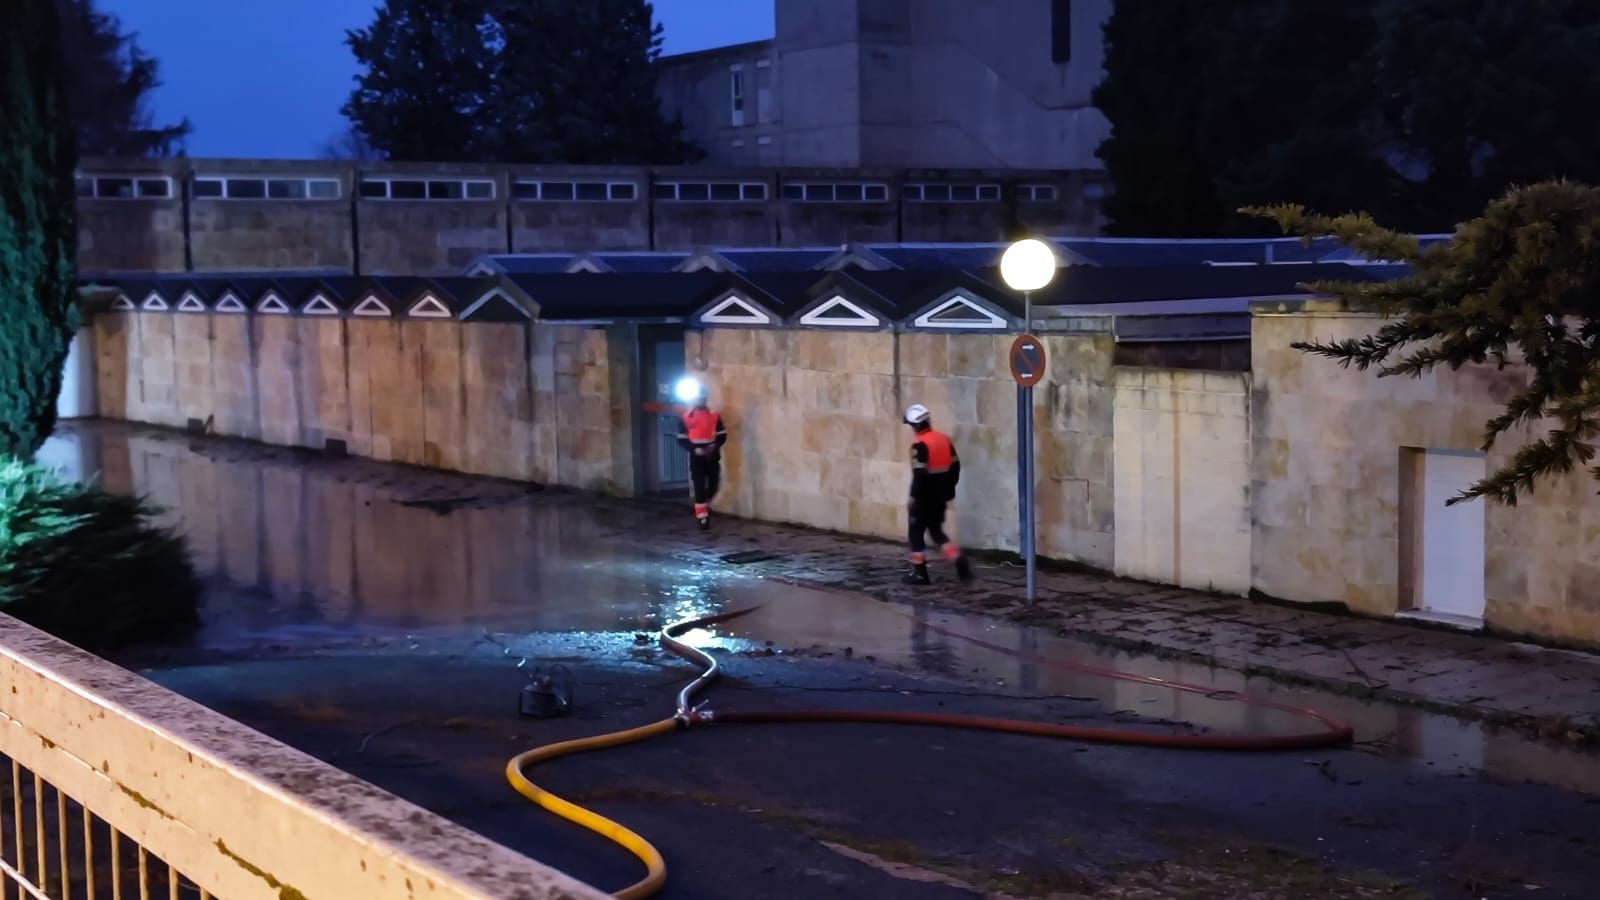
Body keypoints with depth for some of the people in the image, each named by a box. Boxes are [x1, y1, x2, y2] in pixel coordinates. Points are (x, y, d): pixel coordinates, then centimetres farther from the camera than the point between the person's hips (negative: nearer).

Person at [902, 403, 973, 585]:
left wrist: (913, 497, -13)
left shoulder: (920, 445, -18)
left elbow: (919, 474, -22)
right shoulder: (944, 439, 6)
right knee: (936, 531, 17)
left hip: (925, 497, -7)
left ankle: (919, 572, 8)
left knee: (916, 532, 6)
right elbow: (955, 466, 11)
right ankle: (960, 562, 2)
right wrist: (949, 490, 19)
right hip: (940, 496, 7)